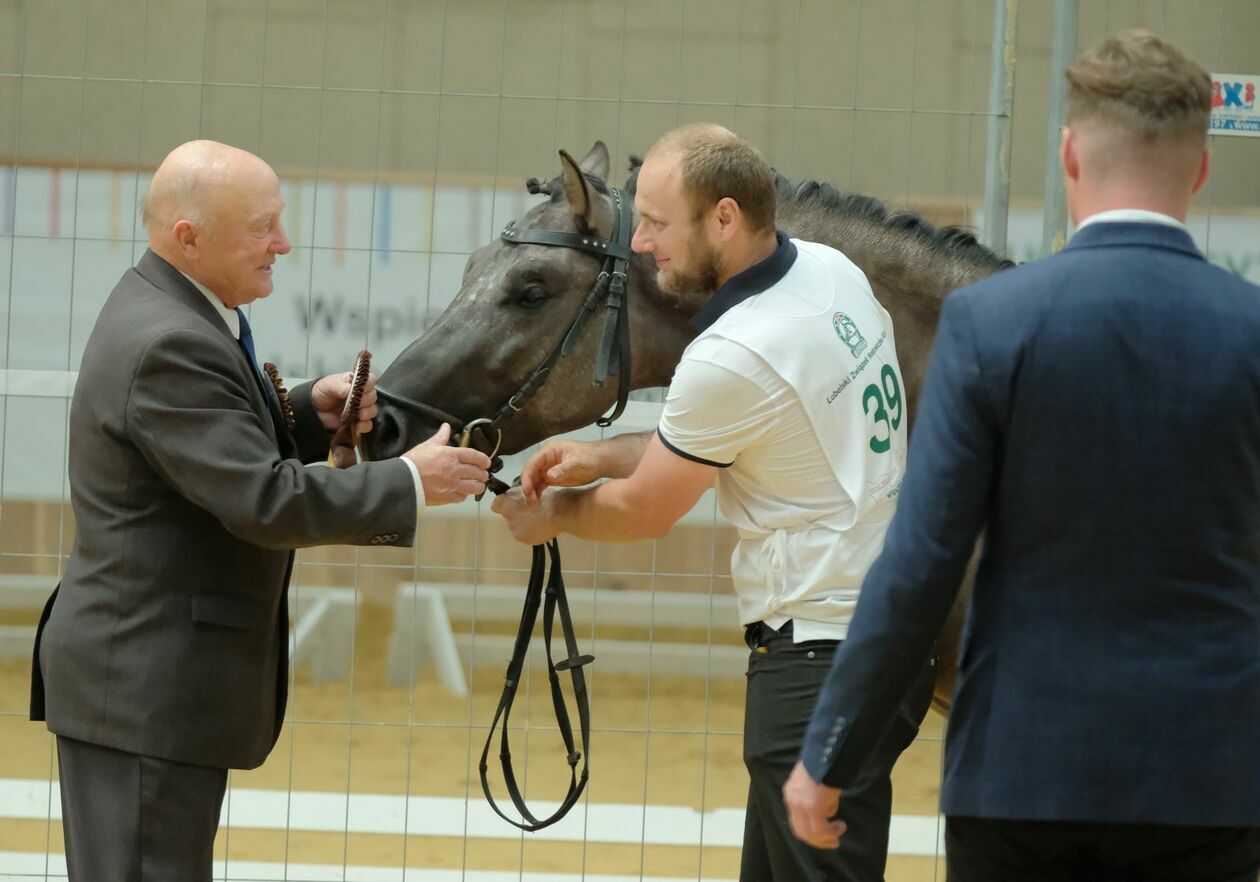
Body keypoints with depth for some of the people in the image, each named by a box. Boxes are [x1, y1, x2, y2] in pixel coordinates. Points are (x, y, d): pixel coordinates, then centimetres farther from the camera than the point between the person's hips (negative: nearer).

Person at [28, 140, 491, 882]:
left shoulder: (166, 313, 10)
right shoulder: (167, 348, -22)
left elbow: (229, 446, 23)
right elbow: (264, 500, -26)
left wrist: (311, 414, 5)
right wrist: (408, 482, -18)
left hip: (151, 675, 11)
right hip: (146, 689, -11)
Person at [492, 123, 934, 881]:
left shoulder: (732, 359, -22)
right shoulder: (832, 273, 5)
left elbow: (644, 514, -7)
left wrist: (552, 515, 12)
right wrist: (601, 455, 10)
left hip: (825, 661, -10)